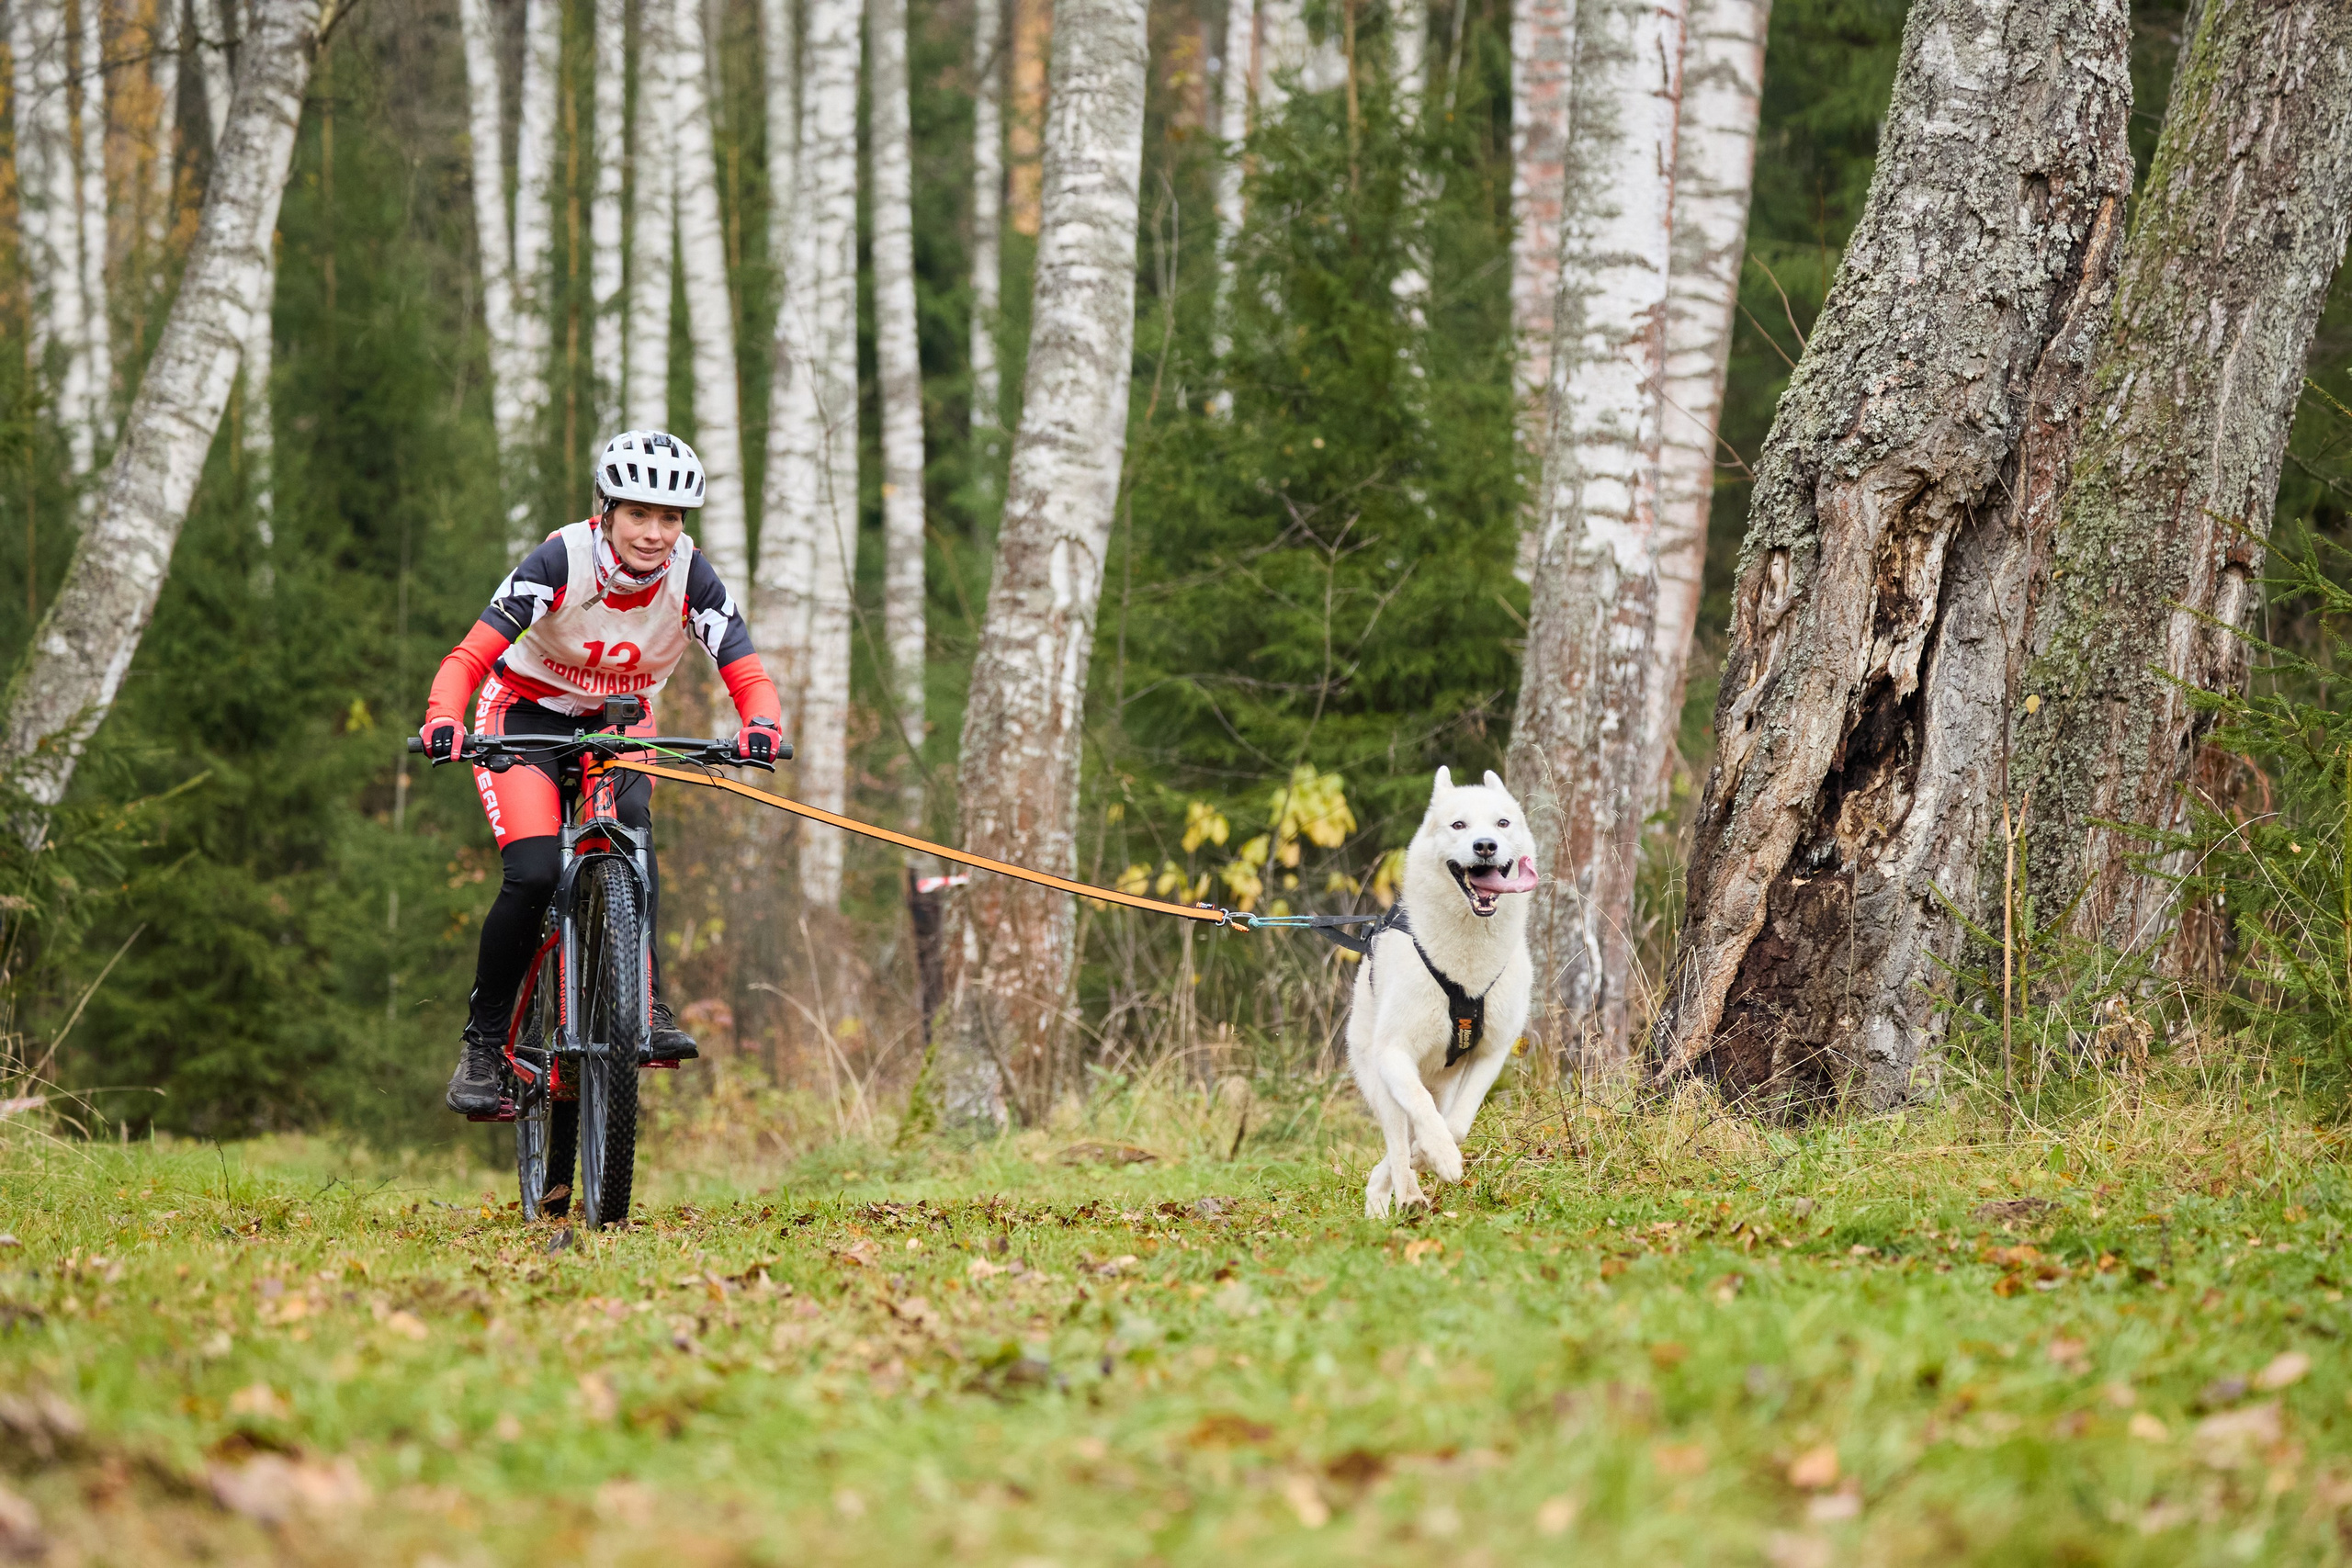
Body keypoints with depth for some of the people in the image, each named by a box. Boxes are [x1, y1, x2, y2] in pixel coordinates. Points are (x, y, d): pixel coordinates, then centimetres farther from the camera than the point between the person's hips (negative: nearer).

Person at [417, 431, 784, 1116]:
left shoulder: (691, 578, -20)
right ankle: (484, 1043, -5)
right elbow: (468, 657, -30)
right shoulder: (562, 561, -27)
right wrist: (443, 722, -50)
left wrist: (760, 727, -47)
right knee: (535, 875, -22)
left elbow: (749, 677, -23)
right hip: (528, 714, -2)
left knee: (629, 819, -32)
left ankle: (644, 1004, -30)